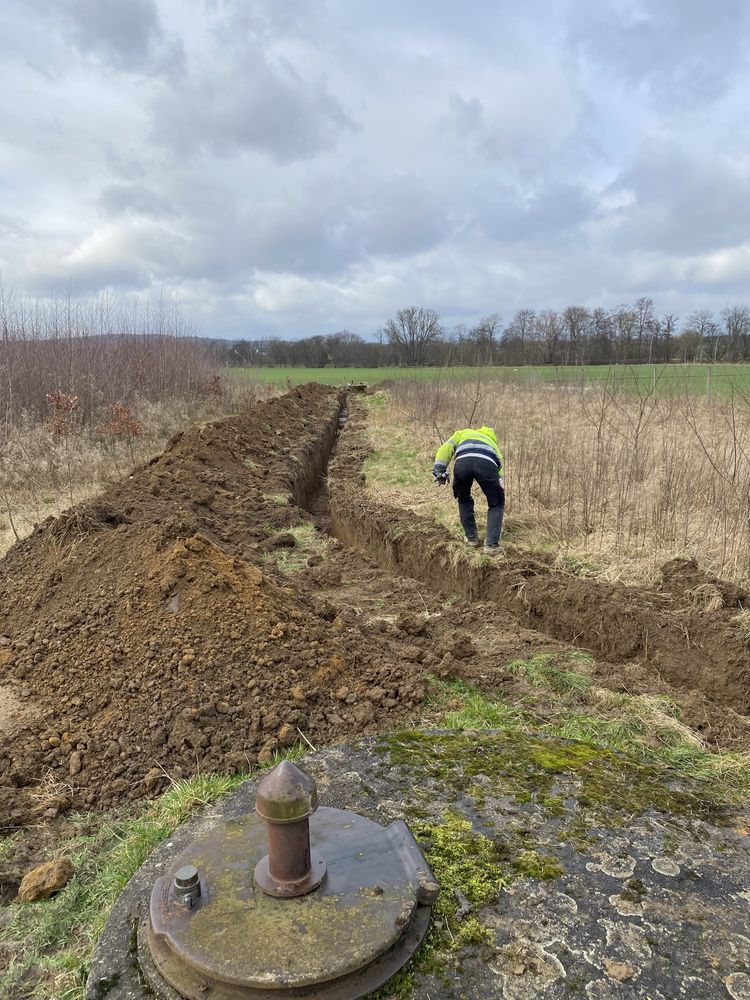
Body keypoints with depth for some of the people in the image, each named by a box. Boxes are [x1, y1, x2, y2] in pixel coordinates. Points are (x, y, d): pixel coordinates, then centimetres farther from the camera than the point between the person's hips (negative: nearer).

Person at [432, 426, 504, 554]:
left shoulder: (462, 434, 44)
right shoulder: (492, 443, 46)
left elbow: (446, 448, 20)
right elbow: (499, 481, 47)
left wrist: (439, 471, 11)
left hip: (462, 461, 0)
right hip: (487, 463, 0)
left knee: (464, 500, 29)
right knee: (496, 504, 21)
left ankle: (471, 537, 31)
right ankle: (492, 544, 12)